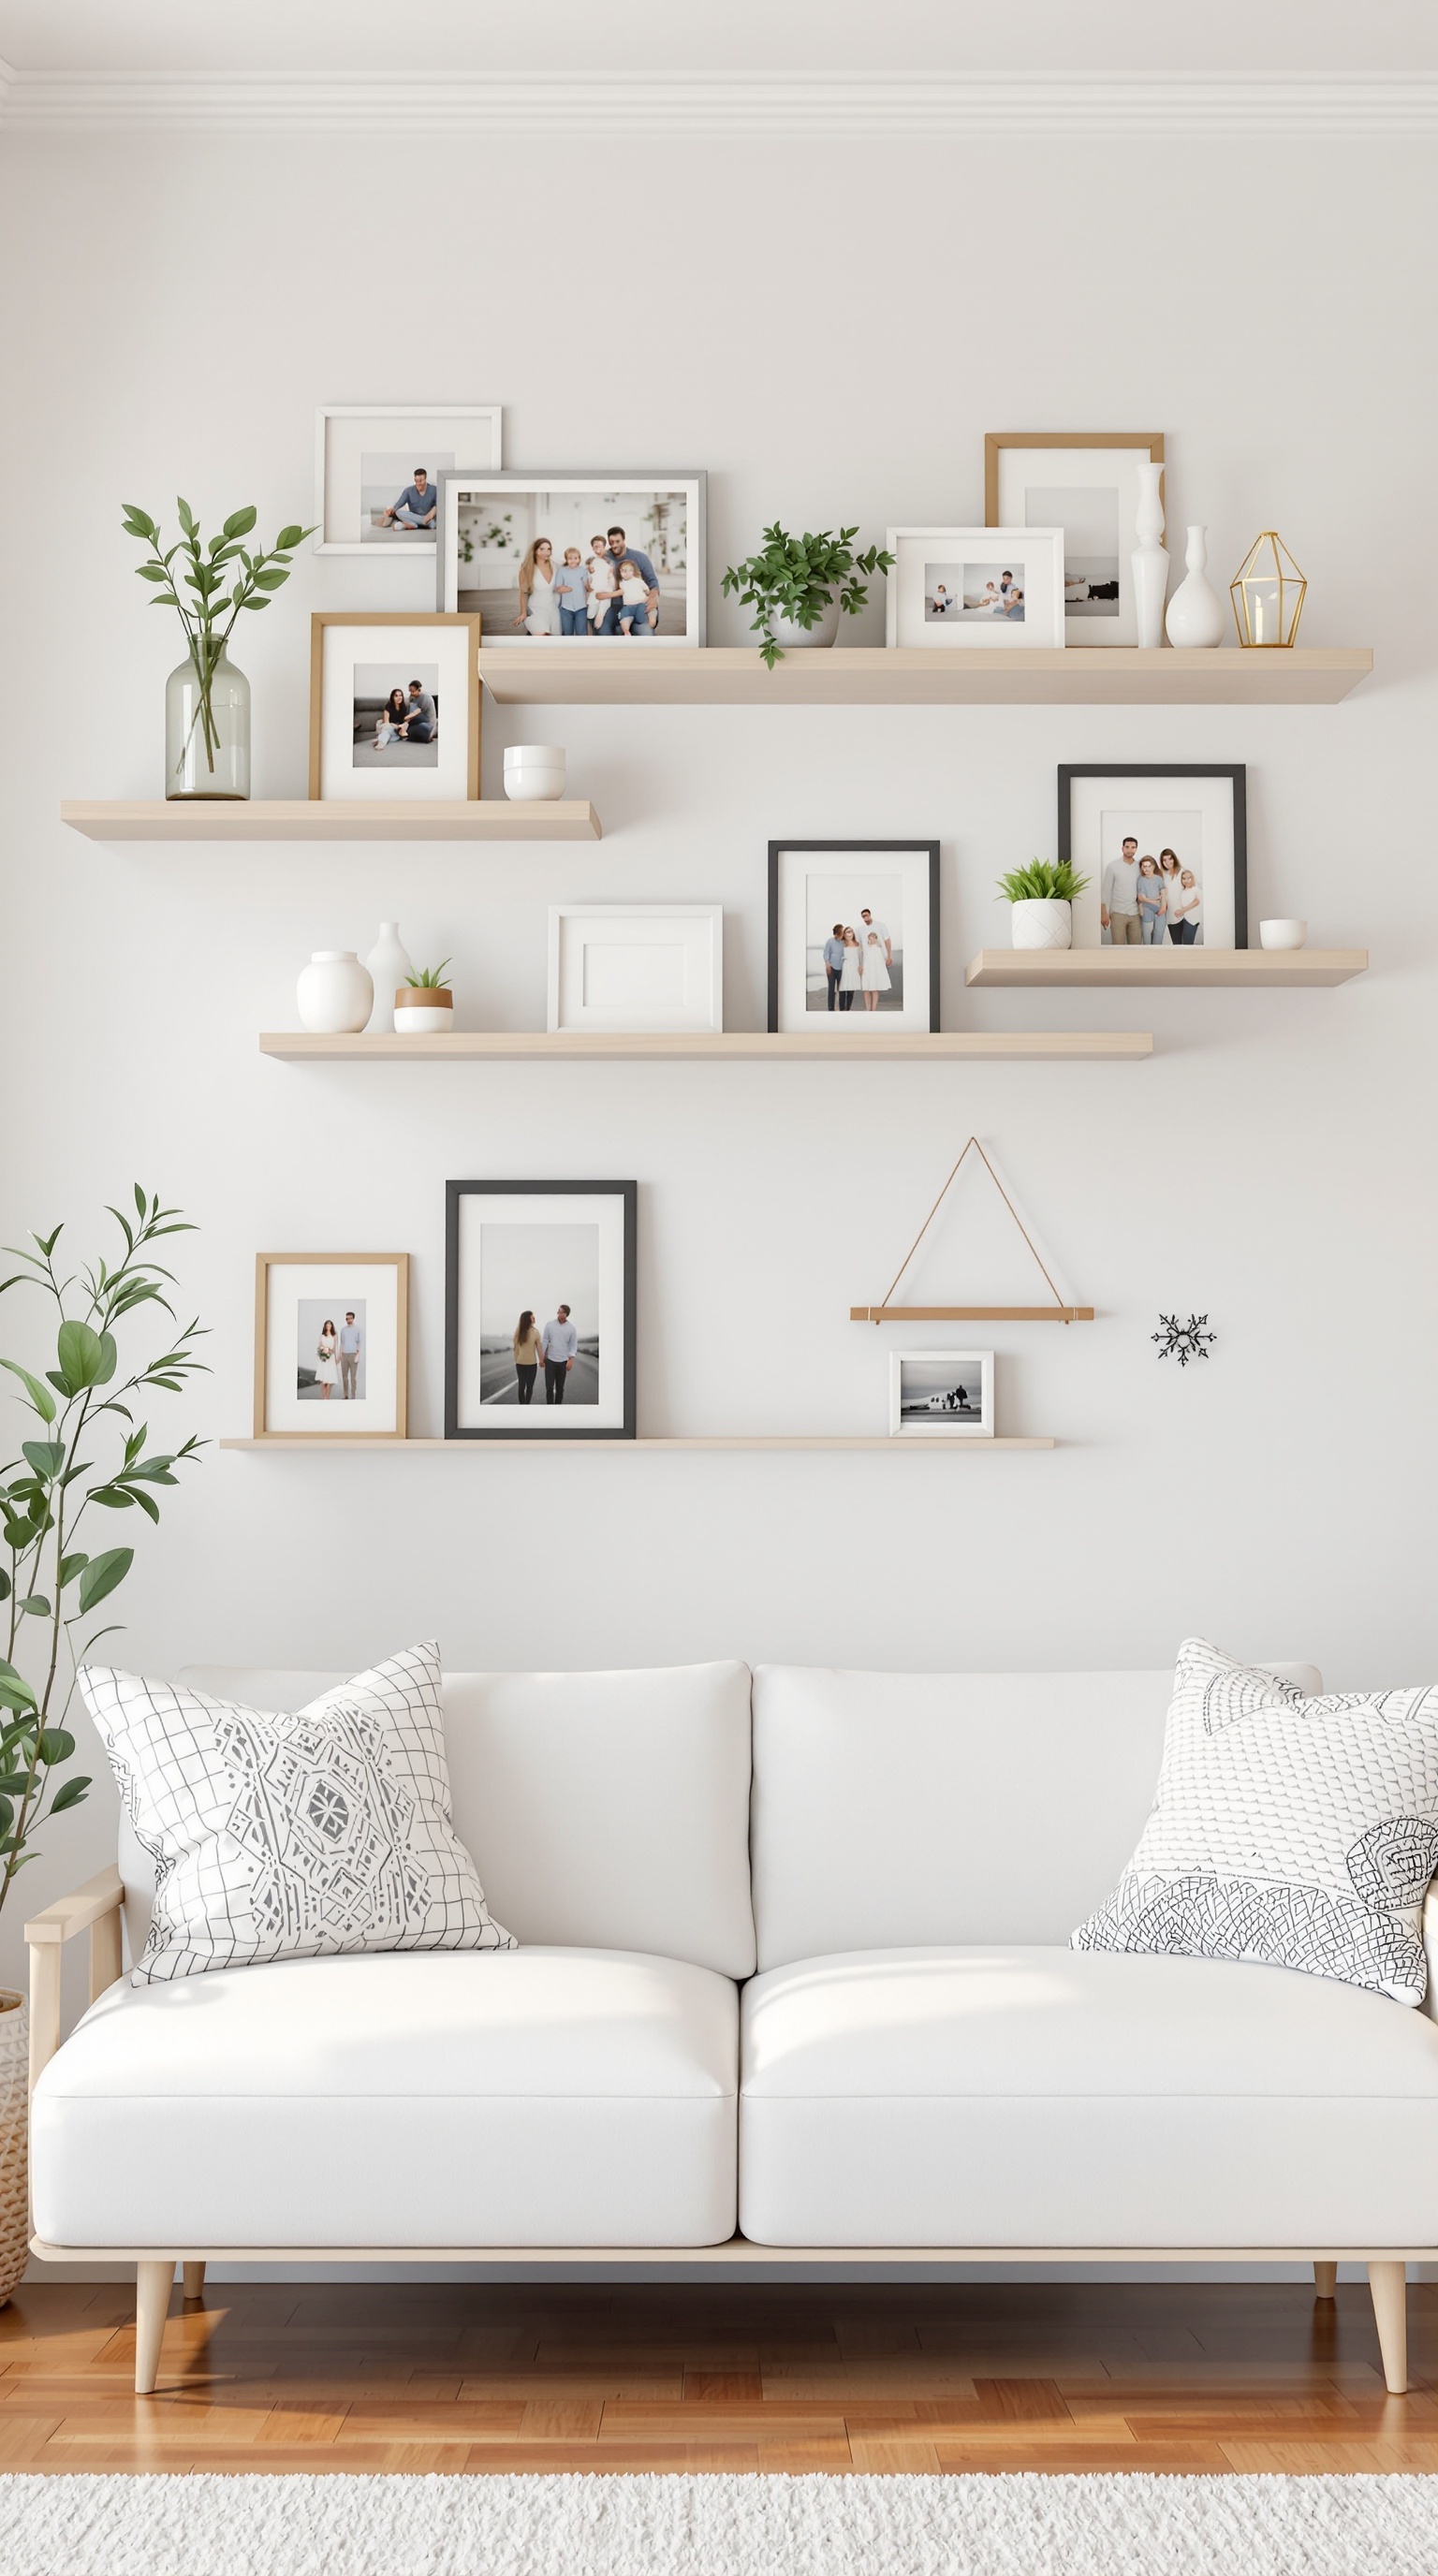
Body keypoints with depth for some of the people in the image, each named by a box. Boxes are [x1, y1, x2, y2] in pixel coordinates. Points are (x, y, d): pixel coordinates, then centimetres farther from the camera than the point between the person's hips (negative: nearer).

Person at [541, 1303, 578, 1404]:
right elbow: (544, 1341, 1)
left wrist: (571, 1359, -10)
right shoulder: (550, 1325, -2)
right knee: (549, 1386, -5)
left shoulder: (571, 1328, -1)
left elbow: (573, 1345, 1)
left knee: (560, 1387, 7)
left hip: (563, 1361, 1)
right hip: (550, 1360, -1)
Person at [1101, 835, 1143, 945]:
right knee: (1119, 948, -4)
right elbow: (1106, 890, -3)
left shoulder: (1140, 867, 8)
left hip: (1135, 914, 3)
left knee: (1136, 947, 5)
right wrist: (1104, 913, -8)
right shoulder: (1112, 866, -2)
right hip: (1118, 913, -3)